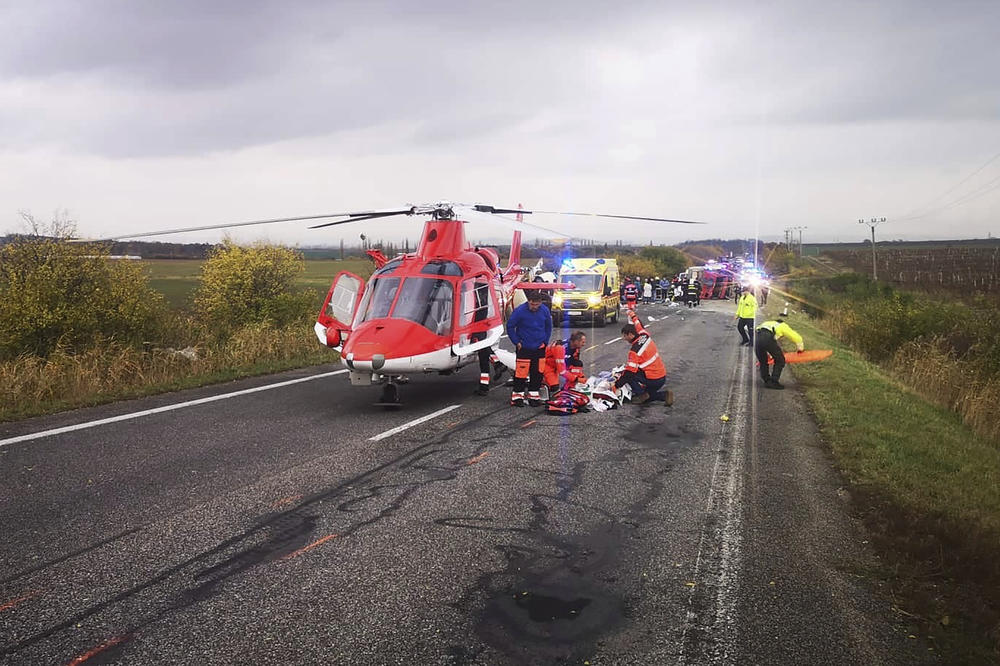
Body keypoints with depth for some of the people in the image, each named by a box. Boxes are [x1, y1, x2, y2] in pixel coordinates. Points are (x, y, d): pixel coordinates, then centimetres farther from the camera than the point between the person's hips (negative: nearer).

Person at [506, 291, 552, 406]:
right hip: (524, 348, -4)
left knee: (537, 372, 7)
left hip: (539, 348, 4)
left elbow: (548, 327, 15)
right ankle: (518, 394, 7)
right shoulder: (519, 311, -14)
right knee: (521, 371, -6)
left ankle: (533, 394, 18)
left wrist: (545, 341, 10)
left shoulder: (545, 311, -2)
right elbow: (510, 326, -3)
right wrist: (516, 342, -4)